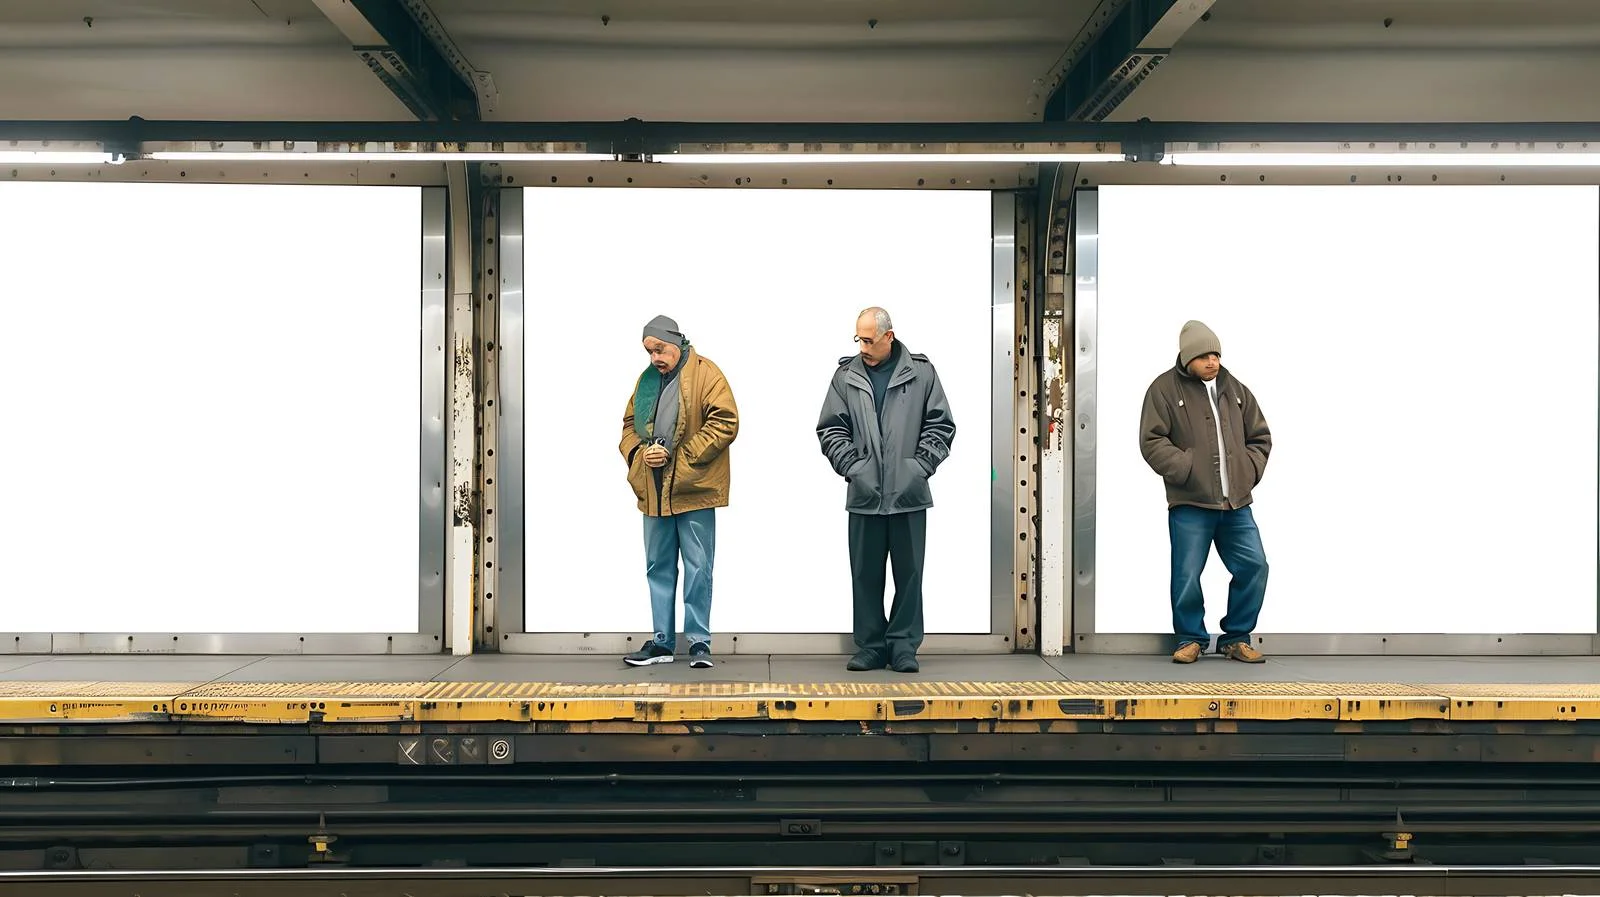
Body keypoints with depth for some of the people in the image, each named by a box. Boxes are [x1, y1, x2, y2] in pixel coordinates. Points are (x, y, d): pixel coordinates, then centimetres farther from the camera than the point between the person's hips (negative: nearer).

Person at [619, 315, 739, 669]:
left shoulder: (706, 374, -6)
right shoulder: (647, 378, 14)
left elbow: (724, 424, -14)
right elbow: (629, 424, 19)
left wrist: (680, 455, -17)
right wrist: (637, 453, -3)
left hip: (693, 489, -6)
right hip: (654, 491, 6)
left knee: (697, 568, 0)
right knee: (658, 567, 12)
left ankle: (699, 642, 10)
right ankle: (662, 642, 21)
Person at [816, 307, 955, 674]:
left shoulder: (921, 372, 2)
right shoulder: (846, 375, 5)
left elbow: (940, 425, 4)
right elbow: (831, 429, 7)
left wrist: (920, 466, -5)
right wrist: (851, 466, -4)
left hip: (909, 493, -1)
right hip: (864, 493, 1)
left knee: (909, 573, 5)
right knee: (865, 574, 7)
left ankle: (904, 646, 16)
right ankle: (870, 646, 17)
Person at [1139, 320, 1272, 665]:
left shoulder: (1235, 389, 14)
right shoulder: (1165, 389, -2)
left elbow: (1260, 437, 21)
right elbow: (1152, 442, -8)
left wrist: (1250, 470, 5)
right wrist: (1188, 469, -15)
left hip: (1237, 505, 5)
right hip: (1190, 506, -4)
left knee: (1255, 566, 2)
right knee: (1187, 575, -2)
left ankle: (1236, 638, 19)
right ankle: (1191, 639, 19)